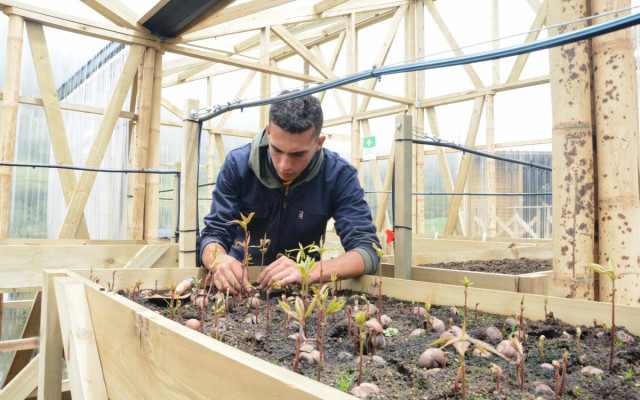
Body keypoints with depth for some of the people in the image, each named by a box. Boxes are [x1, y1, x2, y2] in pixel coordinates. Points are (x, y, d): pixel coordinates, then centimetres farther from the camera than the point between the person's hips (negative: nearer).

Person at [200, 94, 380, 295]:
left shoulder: (339, 175, -16)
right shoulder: (237, 165, -13)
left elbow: (368, 250, -22)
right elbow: (214, 233, -10)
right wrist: (219, 261, -34)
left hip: (301, 291, -1)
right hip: (241, 281, 1)